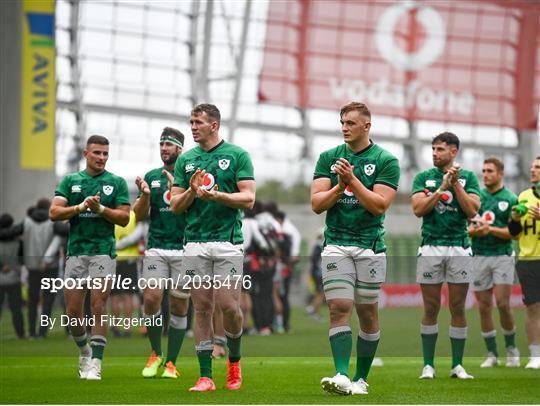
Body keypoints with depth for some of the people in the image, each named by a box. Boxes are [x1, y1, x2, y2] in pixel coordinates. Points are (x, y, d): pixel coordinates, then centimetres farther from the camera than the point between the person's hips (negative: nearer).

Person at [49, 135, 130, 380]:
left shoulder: (116, 183, 6)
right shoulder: (70, 181, 10)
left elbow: (124, 218, 1)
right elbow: (54, 212, 1)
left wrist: (100, 208, -13)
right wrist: (81, 206, -12)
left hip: (103, 251, -2)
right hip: (75, 251, 2)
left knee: (98, 305, -11)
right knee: (73, 310, 2)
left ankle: (95, 363, -11)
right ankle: (84, 351, 26)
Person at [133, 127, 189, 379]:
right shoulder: (151, 177, 12)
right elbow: (140, 215, 12)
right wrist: (145, 194, -7)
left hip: (184, 249, -2)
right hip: (156, 248, 2)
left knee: (179, 305, 0)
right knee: (151, 298, -11)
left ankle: (171, 362, 9)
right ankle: (155, 354, 9)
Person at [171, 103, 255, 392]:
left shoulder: (237, 155, 1)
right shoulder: (186, 160, 13)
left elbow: (248, 199, -5)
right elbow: (175, 206, 11)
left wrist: (216, 195, -18)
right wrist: (192, 191, -8)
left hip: (228, 241, -3)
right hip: (195, 244, 3)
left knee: (228, 305, -8)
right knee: (202, 308, 1)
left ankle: (234, 360, 19)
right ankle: (206, 376, 4)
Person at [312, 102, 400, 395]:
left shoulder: (386, 161, -1)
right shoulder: (329, 157, 8)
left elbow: (380, 205, -10)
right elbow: (317, 204, 3)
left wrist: (352, 180, -17)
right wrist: (339, 187, -13)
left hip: (370, 246, -1)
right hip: (336, 245, 1)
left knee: (367, 313, 5)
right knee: (339, 308, -12)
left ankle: (361, 379, 15)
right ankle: (342, 376, -21)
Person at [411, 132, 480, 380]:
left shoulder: (468, 178, 6)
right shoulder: (424, 178, 7)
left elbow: (472, 210, -5)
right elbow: (418, 209, -6)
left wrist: (456, 184, -11)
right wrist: (442, 187, -13)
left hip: (459, 246, 0)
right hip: (430, 247, 0)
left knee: (458, 308, 2)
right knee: (431, 309, 1)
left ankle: (457, 365, 7)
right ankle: (428, 365, 6)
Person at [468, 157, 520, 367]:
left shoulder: (510, 199, 0)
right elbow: (466, 226, 9)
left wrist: (490, 229, -18)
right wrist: (474, 230, -13)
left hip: (502, 255, -3)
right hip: (479, 255, 3)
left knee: (503, 304, -10)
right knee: (484, 306, 1)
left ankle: (511, 348, 9)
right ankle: (491, 354, 9)